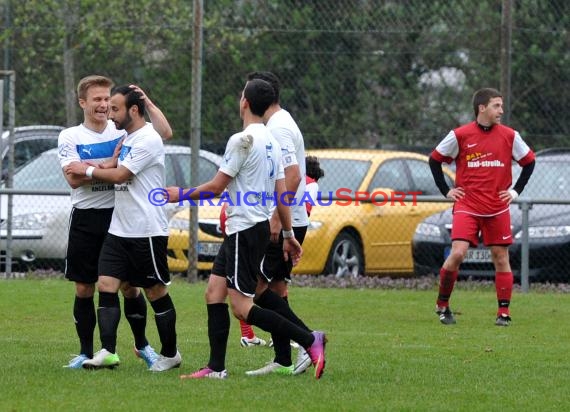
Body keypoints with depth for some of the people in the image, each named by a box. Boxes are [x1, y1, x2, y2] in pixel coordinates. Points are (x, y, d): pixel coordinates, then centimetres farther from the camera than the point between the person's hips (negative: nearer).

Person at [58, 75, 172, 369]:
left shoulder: (123, 130, 3)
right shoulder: (70, 137, 1)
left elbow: (164, 133, -8)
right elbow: (73, 177, -11)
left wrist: (147, 102, -14)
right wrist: (112, 163, -15)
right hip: (86, 219, 0)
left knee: (130, 286, 3)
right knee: (83, 289, 4)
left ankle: (141, 344, 20)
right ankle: (86, 352, 13)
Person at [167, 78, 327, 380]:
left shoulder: (243, 140, -15)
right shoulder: (270, 141, 12)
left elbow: (216, 187, -13)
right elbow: (281, 193, 14)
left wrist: (181, 195, 2)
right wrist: (288, 235, 18)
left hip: (246, 228, -10)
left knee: (242, 308, -10)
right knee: (214, 292, 8)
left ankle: (309, 341, -13)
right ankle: (216, 368, 5)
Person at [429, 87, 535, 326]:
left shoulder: (509, 136, 1)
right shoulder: (460, 135, -4)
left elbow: (529, 161, 14)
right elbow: (435, 159, 8)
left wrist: (516, 191, 6)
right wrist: (446, 191, 4)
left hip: (498, 208, 2)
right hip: (467, 207, -2)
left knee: (501, 257, 3)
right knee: (457, 254, -15)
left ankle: (504, 312, 10)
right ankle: (442, 304, 2)